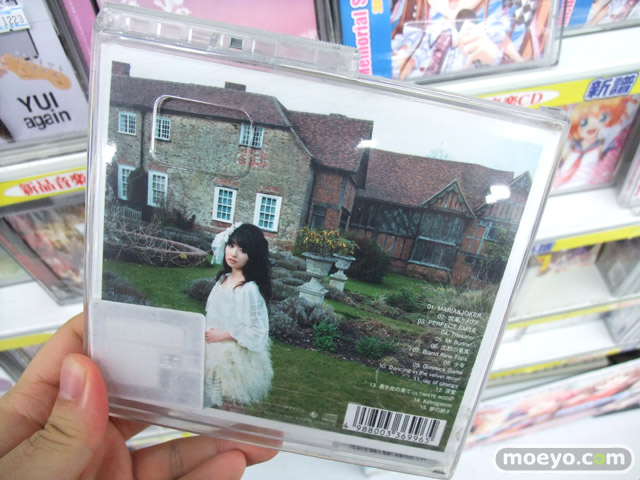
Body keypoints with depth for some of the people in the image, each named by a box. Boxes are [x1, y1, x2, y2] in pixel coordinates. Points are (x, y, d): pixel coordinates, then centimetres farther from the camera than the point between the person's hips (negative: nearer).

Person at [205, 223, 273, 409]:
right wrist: (206, 335, 5)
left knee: (232, 408, 10)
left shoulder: (250, 289, -23)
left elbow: (258, 331, -23)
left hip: (235, 359, -7)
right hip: (216, 354, 7)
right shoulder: (223, 278, 1)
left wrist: (223, 335, -19)